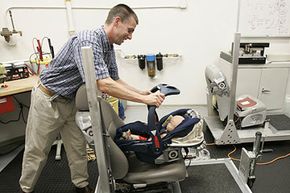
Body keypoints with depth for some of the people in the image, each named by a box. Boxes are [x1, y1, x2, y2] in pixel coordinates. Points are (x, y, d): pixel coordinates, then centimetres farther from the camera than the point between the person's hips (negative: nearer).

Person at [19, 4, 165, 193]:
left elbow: (115, 80, 6)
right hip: (49, 99, -7)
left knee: (78, 147, 12)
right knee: (37, 151, 11)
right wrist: (144, 99, -34)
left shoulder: (109, 48, -2)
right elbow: (103, 85, -39)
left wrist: (143, 92, -3)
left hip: (71, 101, 8)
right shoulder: (87, 41, -31)